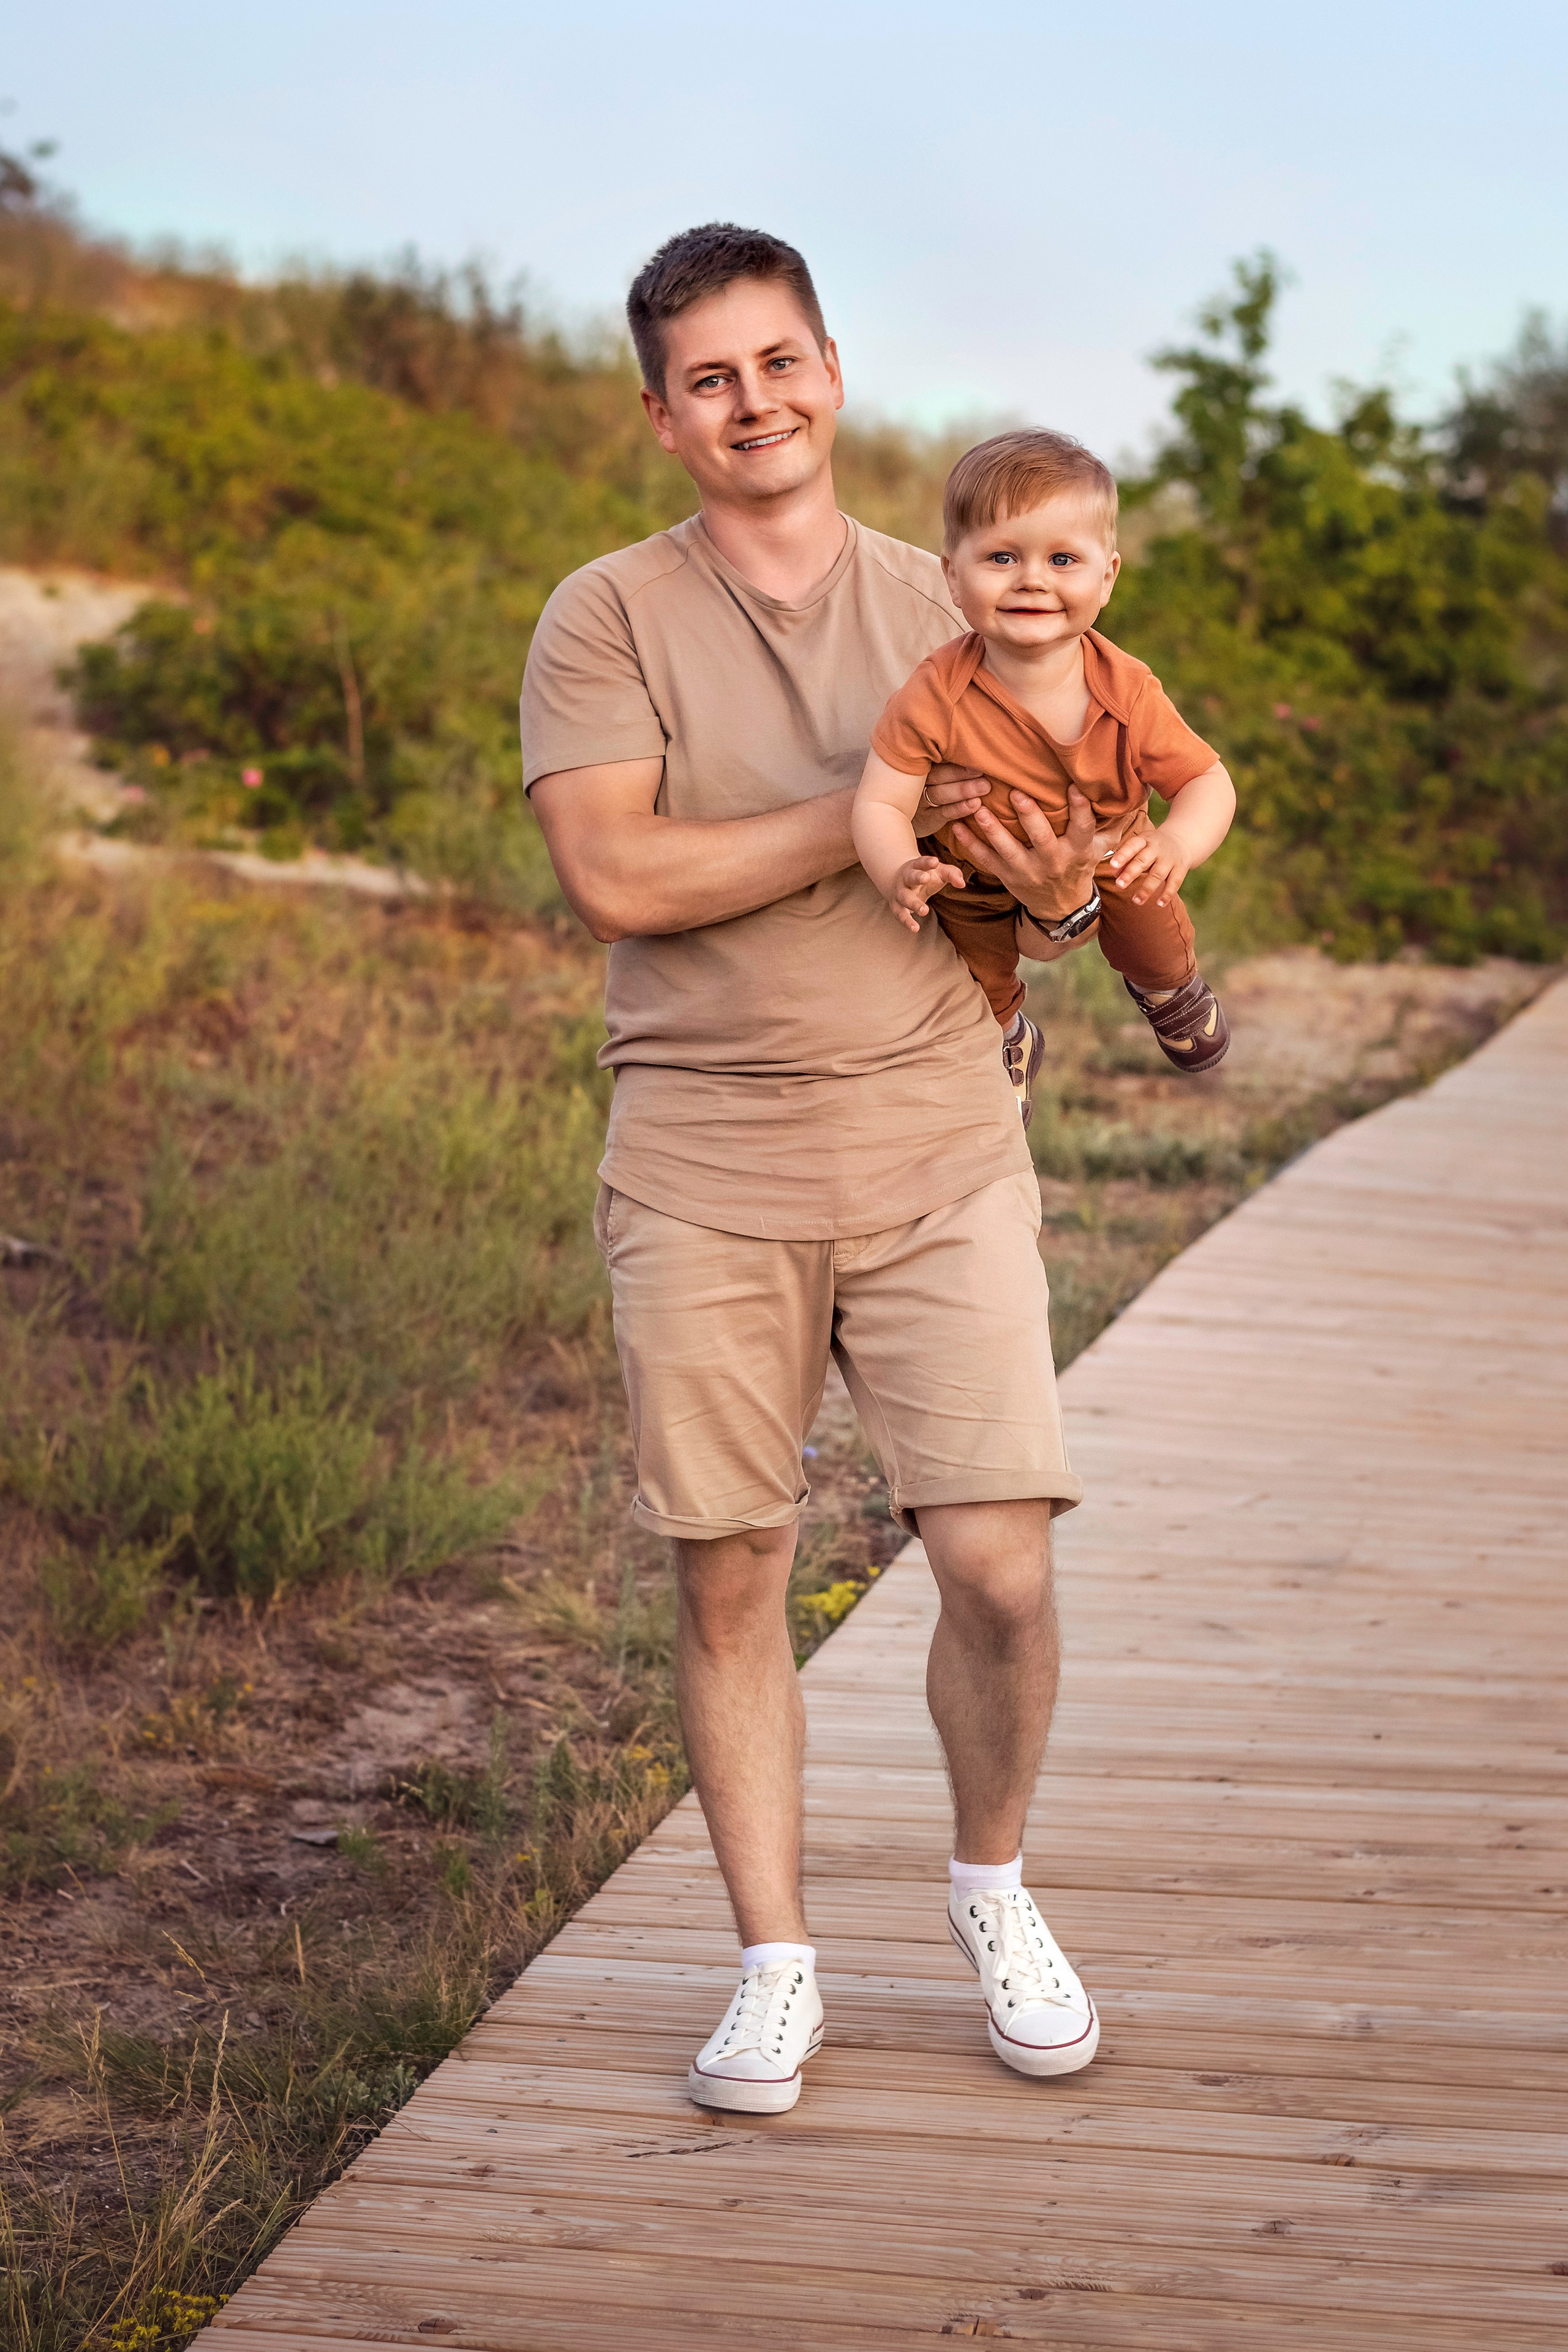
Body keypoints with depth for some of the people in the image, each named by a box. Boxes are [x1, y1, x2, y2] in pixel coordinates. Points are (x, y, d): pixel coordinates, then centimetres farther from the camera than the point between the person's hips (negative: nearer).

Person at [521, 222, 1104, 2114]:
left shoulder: (942, 610, 10)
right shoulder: (606, 621, 1)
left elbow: (1026, 894, 13)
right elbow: (613, 876, -14)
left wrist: (1056, 896, -12)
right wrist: (874, 821, -15)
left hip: (937, 1140, 2)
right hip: (703, 1160, -1)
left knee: (1000, 1565, -4)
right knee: (728, 1582, 4)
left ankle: (991, 1885, 24)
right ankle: (775, 1965, 20)